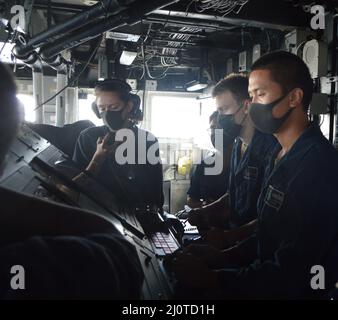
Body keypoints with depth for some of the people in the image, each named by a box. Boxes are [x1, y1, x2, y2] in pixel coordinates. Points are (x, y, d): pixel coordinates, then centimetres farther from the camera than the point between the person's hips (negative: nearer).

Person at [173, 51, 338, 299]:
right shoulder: (280, 155, 7)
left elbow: (290, 272, -23)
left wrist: (212, 279, -16)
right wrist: (224, 257, -1)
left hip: (293, 291, -7)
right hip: (265, 281, 7)